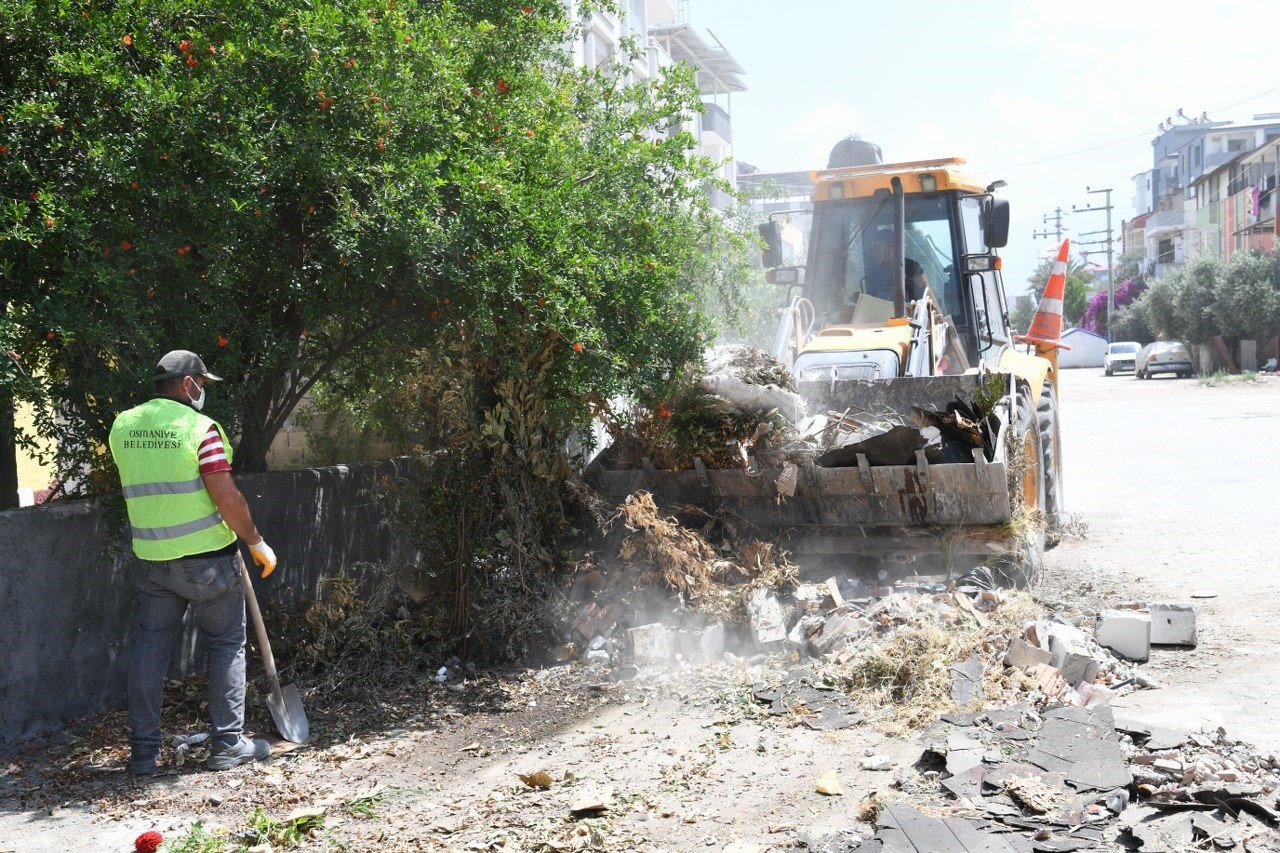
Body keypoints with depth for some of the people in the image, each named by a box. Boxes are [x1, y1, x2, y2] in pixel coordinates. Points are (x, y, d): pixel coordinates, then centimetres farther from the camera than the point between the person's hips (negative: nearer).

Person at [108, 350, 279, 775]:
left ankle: (143, 750, 16)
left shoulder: (123, 427, 6)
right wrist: (257, 543, -7)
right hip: (207, 557, -5)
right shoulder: (200, 428, -13)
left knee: (150, 648, 12)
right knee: (226, 645, 8)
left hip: (151, 559, 5)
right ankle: (228, 744, 12)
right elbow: (227, 498, -17)